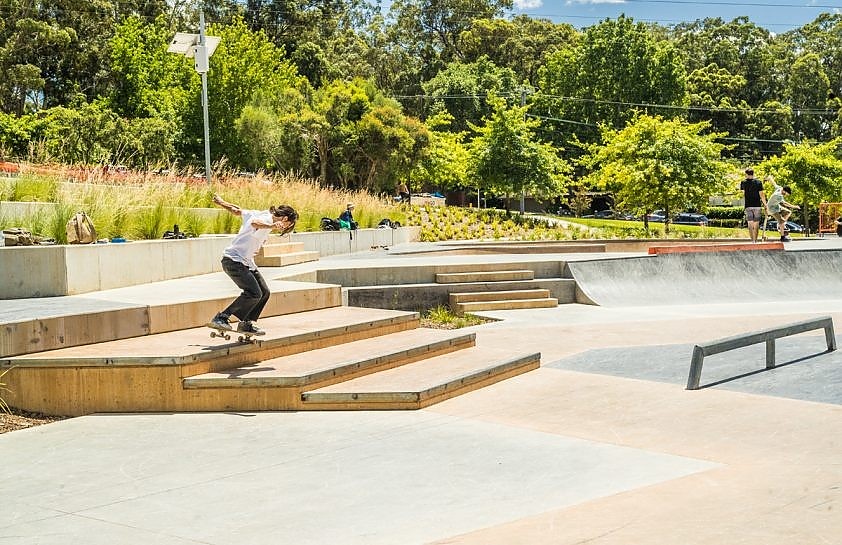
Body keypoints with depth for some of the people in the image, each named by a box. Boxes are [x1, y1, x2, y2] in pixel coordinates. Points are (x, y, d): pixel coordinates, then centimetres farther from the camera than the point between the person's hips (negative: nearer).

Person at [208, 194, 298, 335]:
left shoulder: (262, 214, 11)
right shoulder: (267, 219, -17)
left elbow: (237, 211, 22)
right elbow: (255, 223, -43)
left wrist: (221, 202, 37)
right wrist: (270, 226, -64)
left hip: (247, 262, 11)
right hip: (234, 260, -11)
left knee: (264, 292, 8)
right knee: (254, 293, -23)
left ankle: (246, 324, 18)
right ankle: (221, 318, -19)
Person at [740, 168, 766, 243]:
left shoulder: (743, 183, 0)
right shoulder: (758, 182, 0)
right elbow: (761, 195, -2)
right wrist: (765, 204, 5)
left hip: (748, 205, -1)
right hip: (757, 205, 1)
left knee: (750, 224, -4)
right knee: (756, 224, 9)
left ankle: (752, 240, -15)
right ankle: (755, 240, 11)